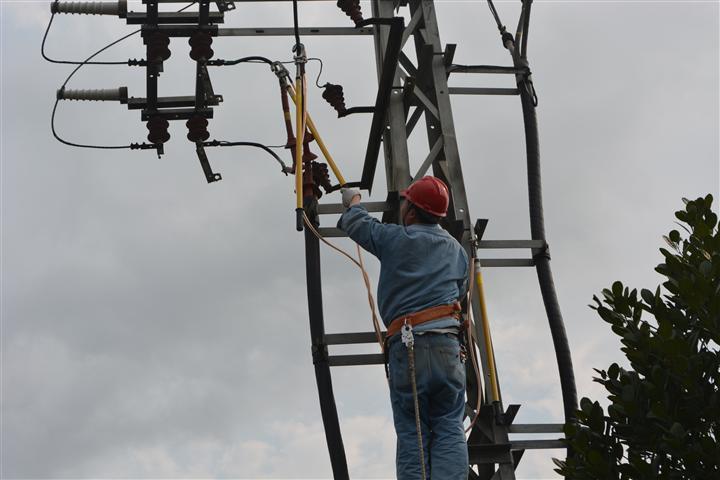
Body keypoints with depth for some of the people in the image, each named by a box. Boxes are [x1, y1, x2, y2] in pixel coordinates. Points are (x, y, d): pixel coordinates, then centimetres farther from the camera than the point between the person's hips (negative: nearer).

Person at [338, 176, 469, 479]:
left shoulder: (394, 238, 7)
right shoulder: (457, 250, 19)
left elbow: (356, 223, 22)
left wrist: (353, 201, 45)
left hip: (405, 344, -2)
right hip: (448, 343, 3)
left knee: (411, 434, 1)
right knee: (449, 429, 0)